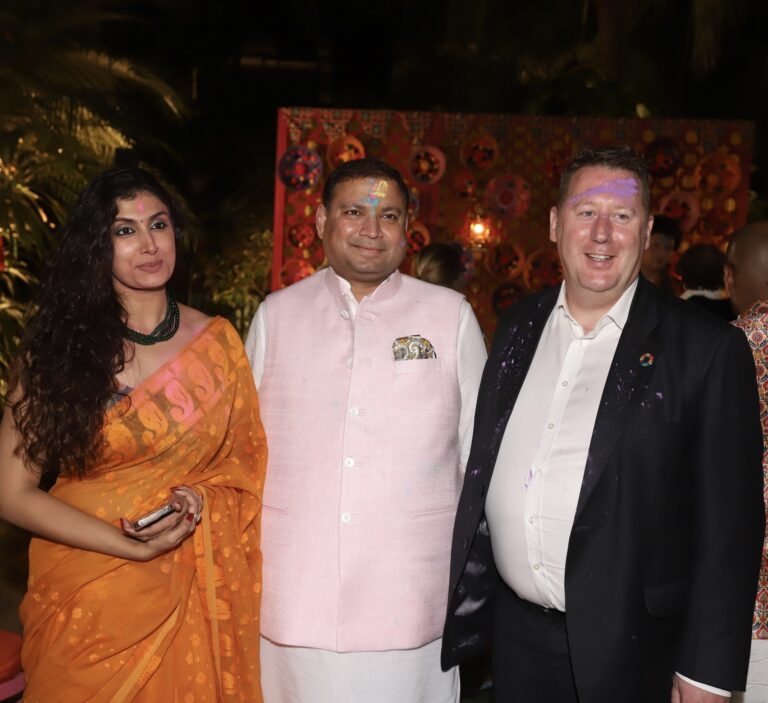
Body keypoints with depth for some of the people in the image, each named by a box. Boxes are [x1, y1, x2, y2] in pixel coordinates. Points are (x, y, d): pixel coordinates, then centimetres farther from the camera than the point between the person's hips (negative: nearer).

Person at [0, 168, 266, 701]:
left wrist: (200, 498, -13)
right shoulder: (61, 348, -7)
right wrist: (134, 547, -18)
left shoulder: (217, 341, -1)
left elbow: (243, 463, 9)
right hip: (86, 599, -2)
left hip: (190, 593, 2)